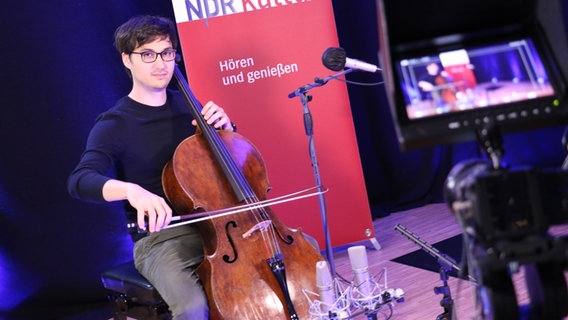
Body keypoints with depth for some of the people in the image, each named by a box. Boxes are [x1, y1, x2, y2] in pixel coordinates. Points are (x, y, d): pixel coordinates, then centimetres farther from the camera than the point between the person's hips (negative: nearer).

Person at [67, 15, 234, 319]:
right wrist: (131, 189, -44)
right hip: (159, 239, -5)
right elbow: (80, 181, -25)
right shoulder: (114, 125, -7)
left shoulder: (186, 106, 9)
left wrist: (224, 126, -4)